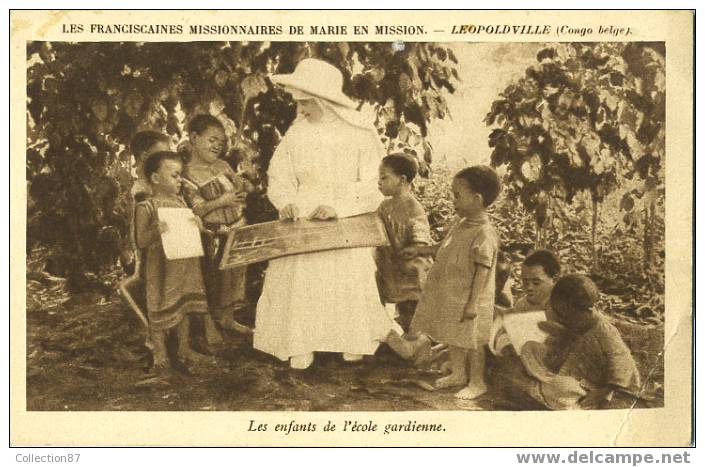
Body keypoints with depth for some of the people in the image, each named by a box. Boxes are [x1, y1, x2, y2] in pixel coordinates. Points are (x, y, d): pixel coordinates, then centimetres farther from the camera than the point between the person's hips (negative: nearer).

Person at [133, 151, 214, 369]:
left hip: (184, 265, 7)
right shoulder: (146, 207, -12)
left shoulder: (180, 202, 9)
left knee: (184, 306, 16)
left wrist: (195, 225, -2)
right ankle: (160, 353, 16)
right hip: (161, 267, -7)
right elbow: (140, 242, -16)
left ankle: (185, 349, 29)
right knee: (160, 309, 2)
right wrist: (156, 232, -33)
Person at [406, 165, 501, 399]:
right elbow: (444, 246, 20)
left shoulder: (484, 235, -25)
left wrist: (473, 303, -22)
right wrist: (420, 250, 19)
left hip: (467, 299, -8)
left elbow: (482, 272, -23)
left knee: (471, 341, 7)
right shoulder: (459, 222, 2)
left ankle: (477, 382, 23)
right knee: (453, 337, 21)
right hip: (450, 294, 9)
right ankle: (458, 373, 40)